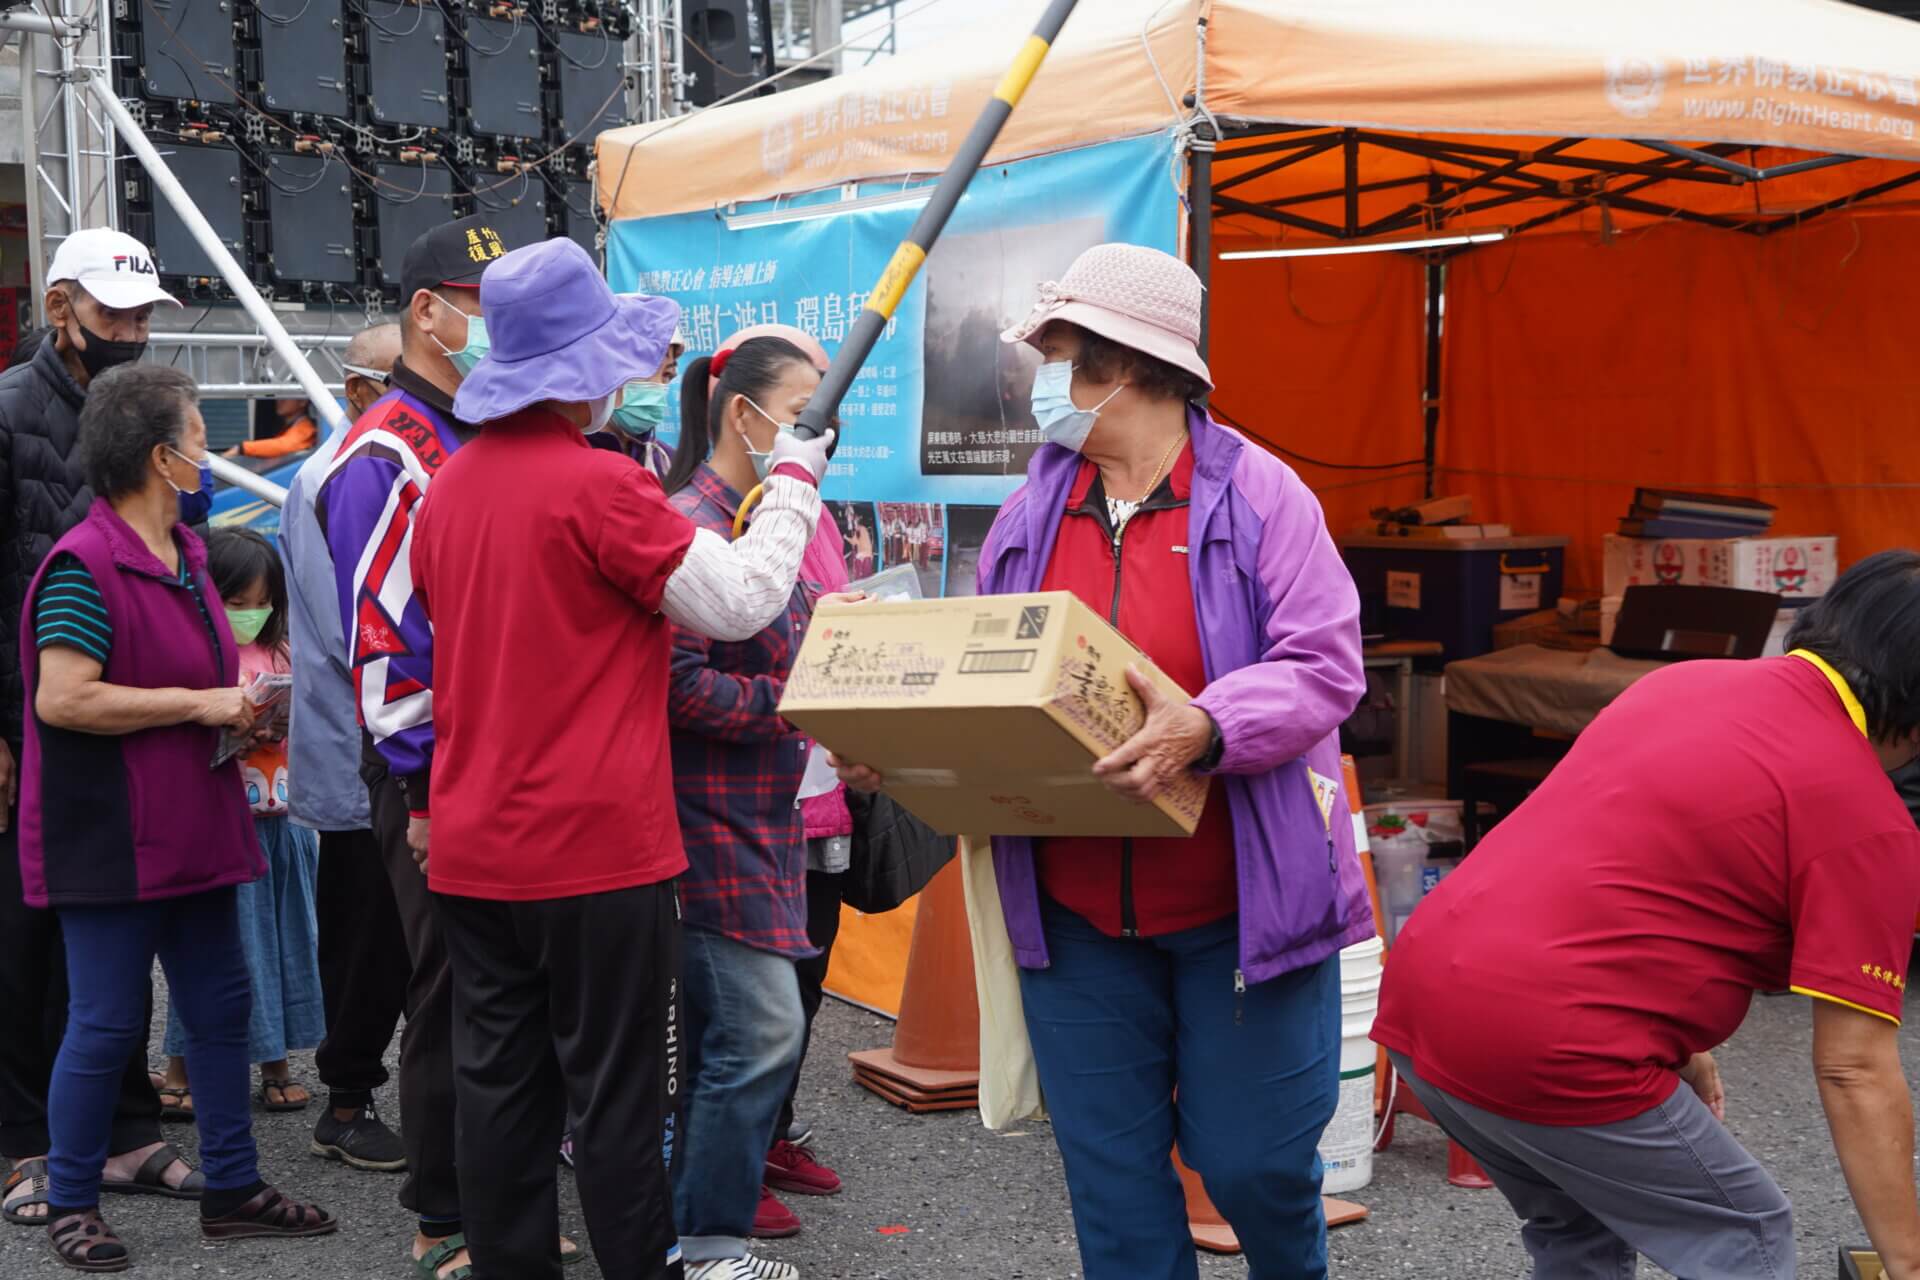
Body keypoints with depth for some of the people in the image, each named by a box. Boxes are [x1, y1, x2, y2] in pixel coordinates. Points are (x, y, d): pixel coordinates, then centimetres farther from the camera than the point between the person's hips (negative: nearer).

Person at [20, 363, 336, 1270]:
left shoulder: (183, 553, 12)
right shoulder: (87, 564, -17)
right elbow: (63, 698, -25)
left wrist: (237, 704, 7)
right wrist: (199, 704, -20)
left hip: (192, 828, 9)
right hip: (113, 840, -9)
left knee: (221, 1006, 13)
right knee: (108, 1022, 2)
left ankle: (232, 1190, 25)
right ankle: (70, 1205, 20)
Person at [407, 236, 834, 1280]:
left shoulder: (450, 485, 7)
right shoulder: (600, 483, -16)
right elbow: (742, 601, -12)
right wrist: (795, 480, 1)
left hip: (472, 849, 7)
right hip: (596, 843, -7)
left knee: (498, 1084, 12)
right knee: (615, 1091, 4)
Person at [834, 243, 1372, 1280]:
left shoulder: (1257, 494, -6)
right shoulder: (1029, 514, 8)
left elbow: (1325, 668, -13)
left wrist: (1205, 728, -30)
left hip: (1242, 908, -4)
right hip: (1075, 917, 4)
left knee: (1252, 1162, 6)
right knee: (1111, 1179, 10)